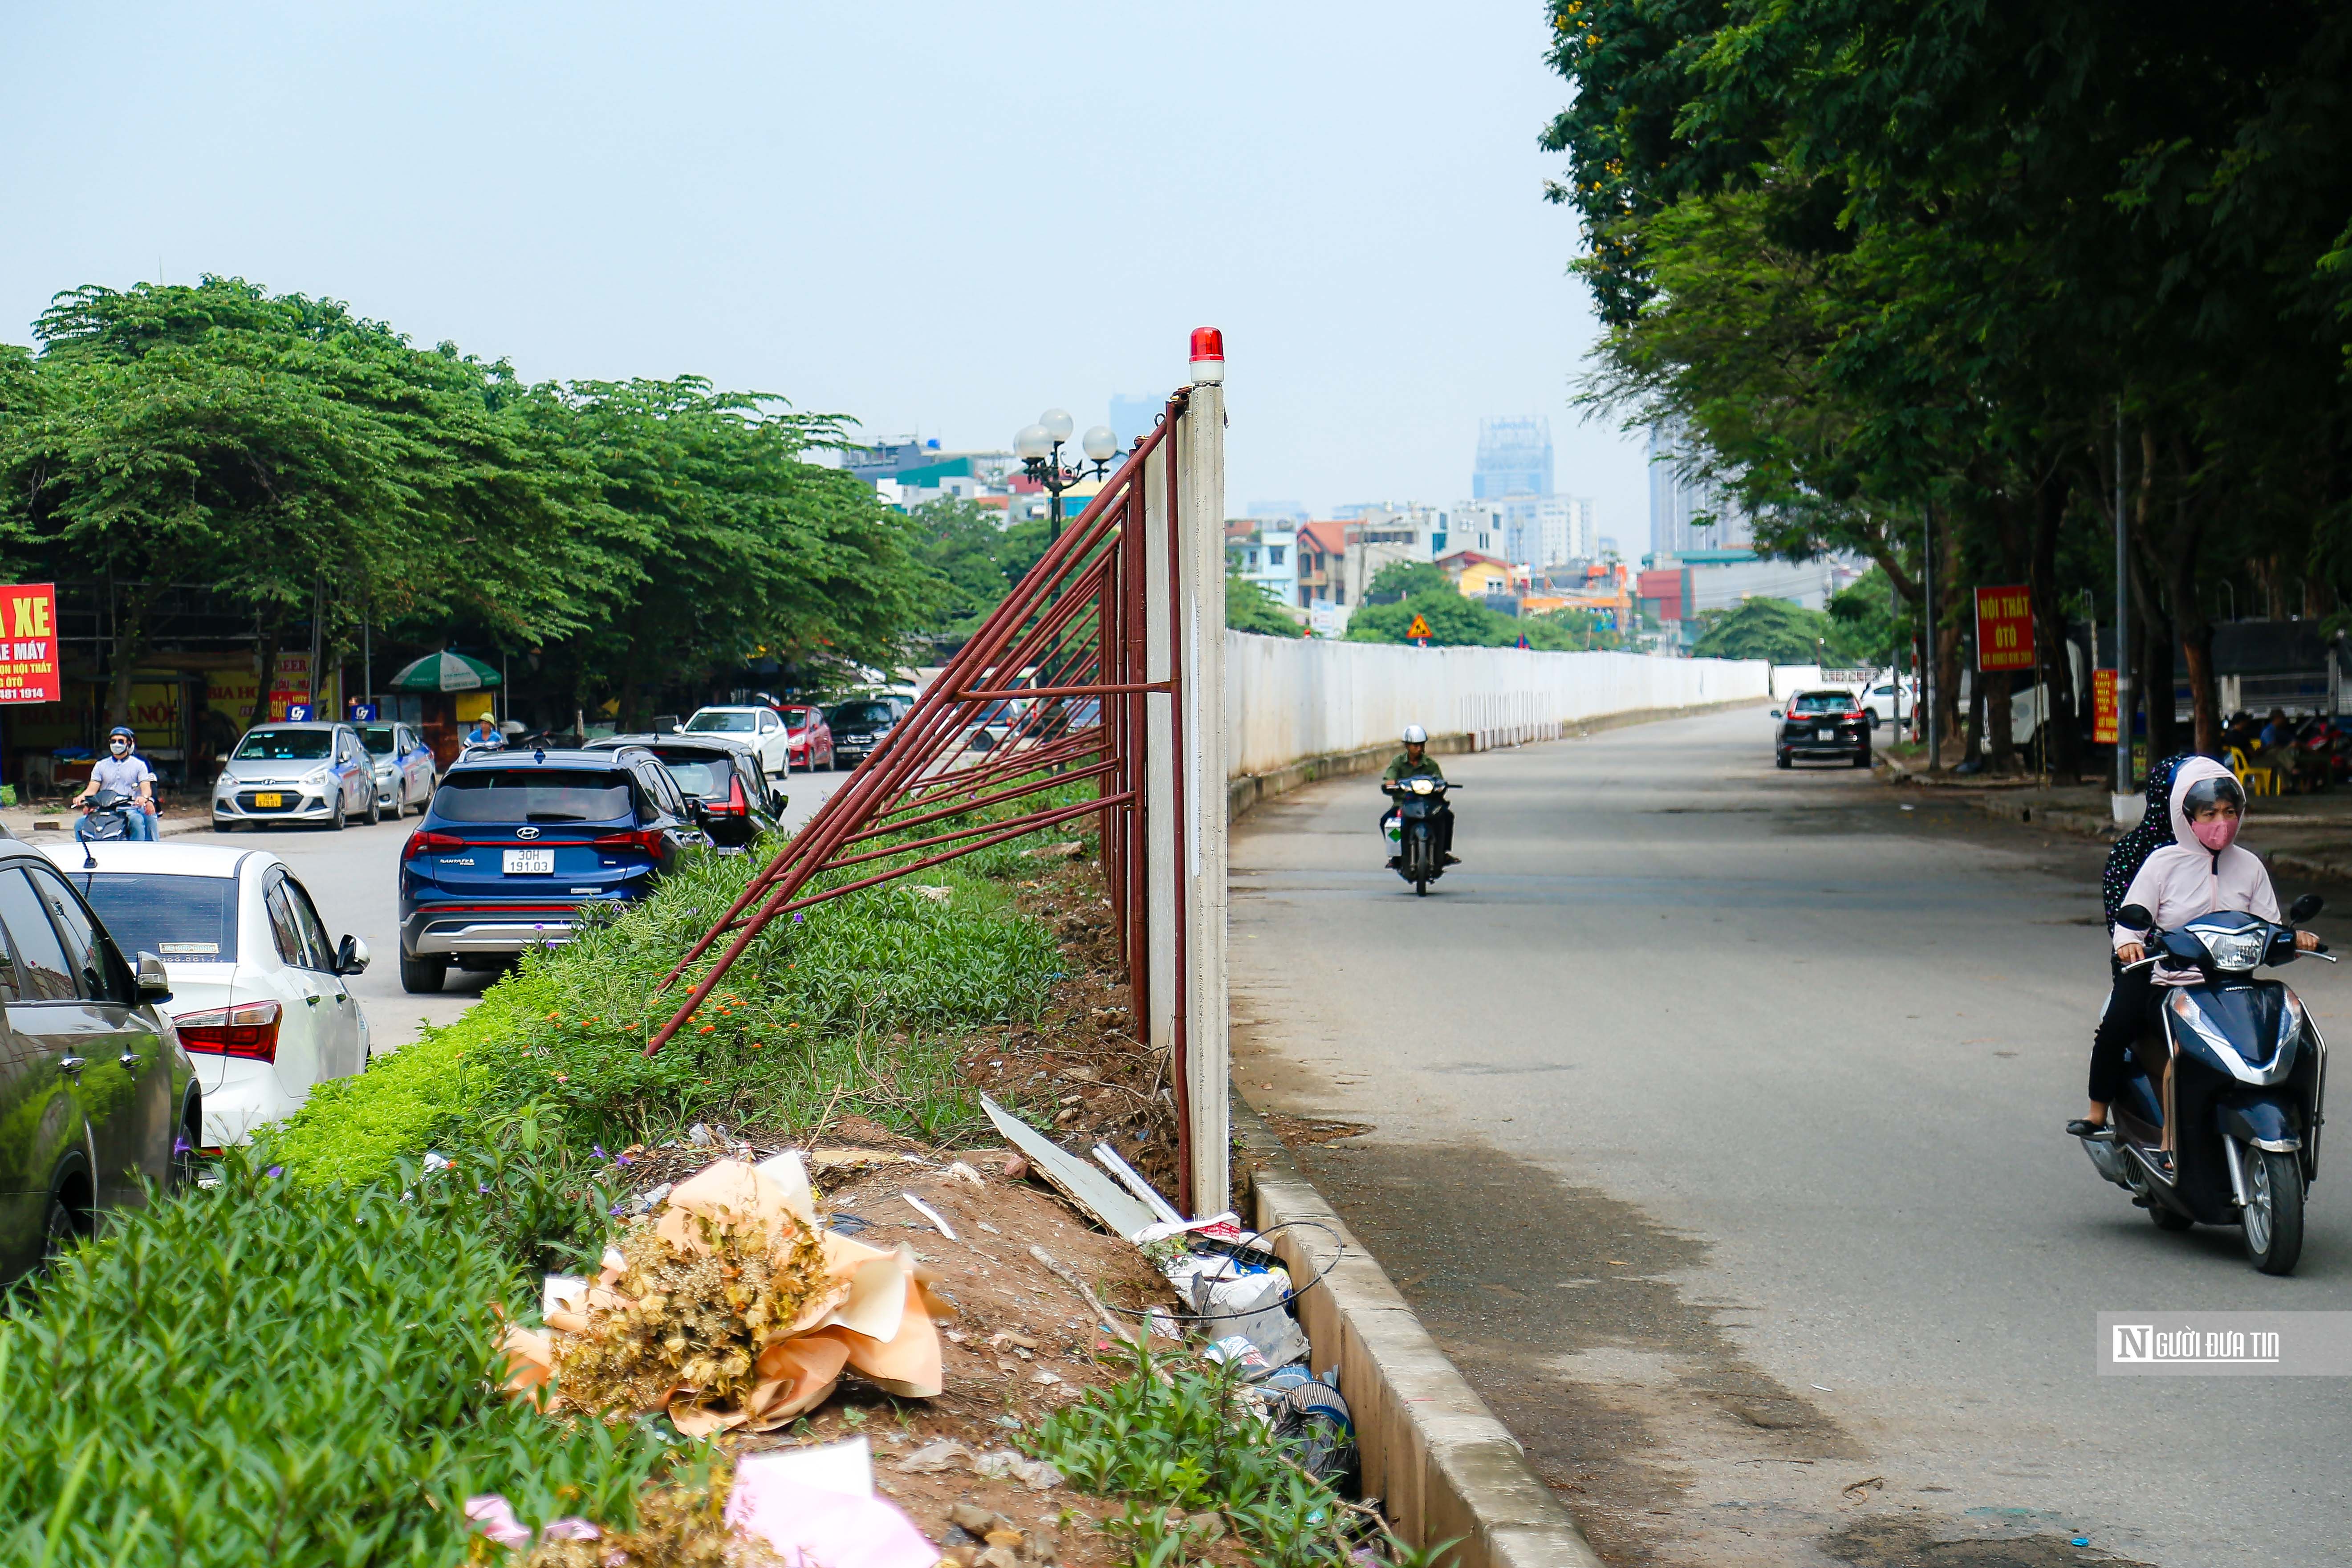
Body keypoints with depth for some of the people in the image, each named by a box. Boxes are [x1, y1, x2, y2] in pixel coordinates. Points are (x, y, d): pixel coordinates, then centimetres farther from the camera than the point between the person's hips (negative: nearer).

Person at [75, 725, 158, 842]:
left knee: (138, 822, -36)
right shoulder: (101, 765, 16)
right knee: (80, 824, -18)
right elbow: (92, 788, 10)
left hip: (131, 810, -3)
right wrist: (82, 797, -12)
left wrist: (144, 797, -25)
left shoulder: (139, 764, 8)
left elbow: (146, 787, -1)